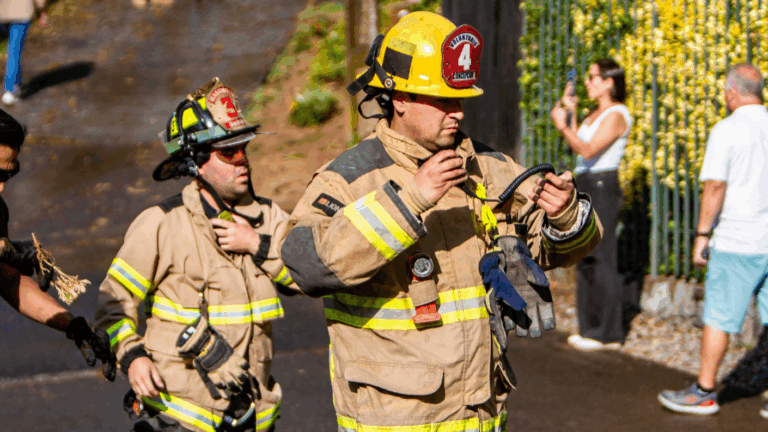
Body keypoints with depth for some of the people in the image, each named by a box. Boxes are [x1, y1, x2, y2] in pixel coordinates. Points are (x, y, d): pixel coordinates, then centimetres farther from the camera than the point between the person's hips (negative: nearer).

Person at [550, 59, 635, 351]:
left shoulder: (616, 115, -12)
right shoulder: (597, 113, 17)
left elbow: (588, 151, -21)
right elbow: (577, 148, 17)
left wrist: (563, 127, -25)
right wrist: (571, 113, 13)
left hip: (602, 188, -10)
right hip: (586, 188, 10)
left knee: (601, 261, -6)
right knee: (586, 261, 12)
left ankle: (608, 333, 1)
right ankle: (591, 327, 23)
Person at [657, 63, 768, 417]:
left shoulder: (727, 130, -9)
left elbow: (715, 185, -15)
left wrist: (702, 235, -8)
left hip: (737, 242, -5)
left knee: (718, 319, 4)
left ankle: (703, 393, 12)